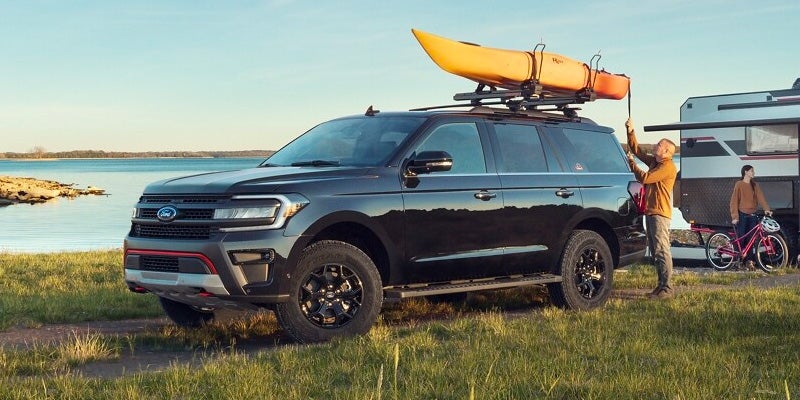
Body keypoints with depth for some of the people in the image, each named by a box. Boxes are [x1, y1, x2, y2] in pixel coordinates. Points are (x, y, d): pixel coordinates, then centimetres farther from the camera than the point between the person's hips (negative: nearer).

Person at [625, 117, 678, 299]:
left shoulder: (668, 167, -13)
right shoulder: (654, 162, 16)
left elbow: (644, 178, -18)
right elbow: (637, 150, 21)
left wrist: (631, 163, -6)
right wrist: (630, 131, 10)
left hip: (660, 213, -10)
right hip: (650, 212, 10)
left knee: (662, 250, -13)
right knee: (654, 251, 11)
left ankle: (667, 287, -14)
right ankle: (662, 284, 16)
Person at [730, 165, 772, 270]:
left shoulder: (754, 185, 11)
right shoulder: (739, 184, -5)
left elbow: (761, 198, 0)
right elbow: (734, 201, -8)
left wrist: (766, 209, -17)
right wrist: (735, 217, -15)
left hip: (752, 215, 5)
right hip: (742, 215, -5)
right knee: (741, 239, -5)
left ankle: (749, 261, 7)